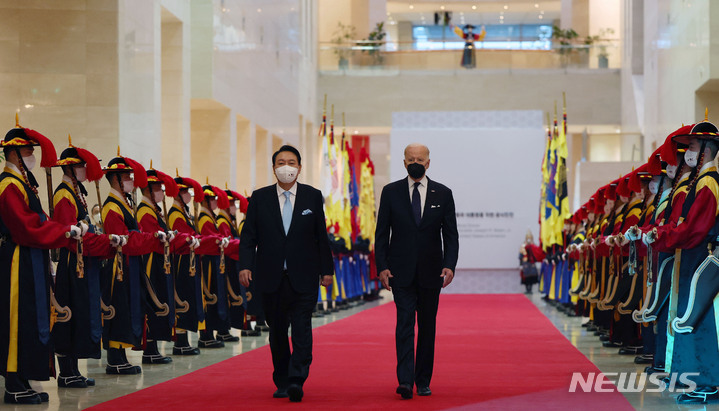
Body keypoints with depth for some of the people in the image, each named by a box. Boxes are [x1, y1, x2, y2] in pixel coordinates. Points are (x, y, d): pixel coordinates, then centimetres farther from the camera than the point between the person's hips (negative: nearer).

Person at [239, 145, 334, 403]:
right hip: (271, 277, 2)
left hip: (303, 277, -1)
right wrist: (245, 265, -10)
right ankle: (282, 382, 20)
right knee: (277, 331, 9)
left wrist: (327, 270, 4)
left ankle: (296, 381, -15)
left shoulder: (313, 196, 5)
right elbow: (248, 236, 3)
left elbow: (321, 236, 6)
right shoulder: (259, 198, 5)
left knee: (301, 328, -11)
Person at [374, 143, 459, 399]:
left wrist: (450, 265, -11)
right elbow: (382, 233, 3)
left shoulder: (443, 194, 4)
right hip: (401, 272, -1)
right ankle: (405, 381, -18)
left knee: (427, 327, 8)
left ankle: (423, 382, 16)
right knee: (405, 323, -11)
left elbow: (450, 234, 3)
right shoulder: (391, 192, 3)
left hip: (431, 272, 2)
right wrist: (382, 267, -7)